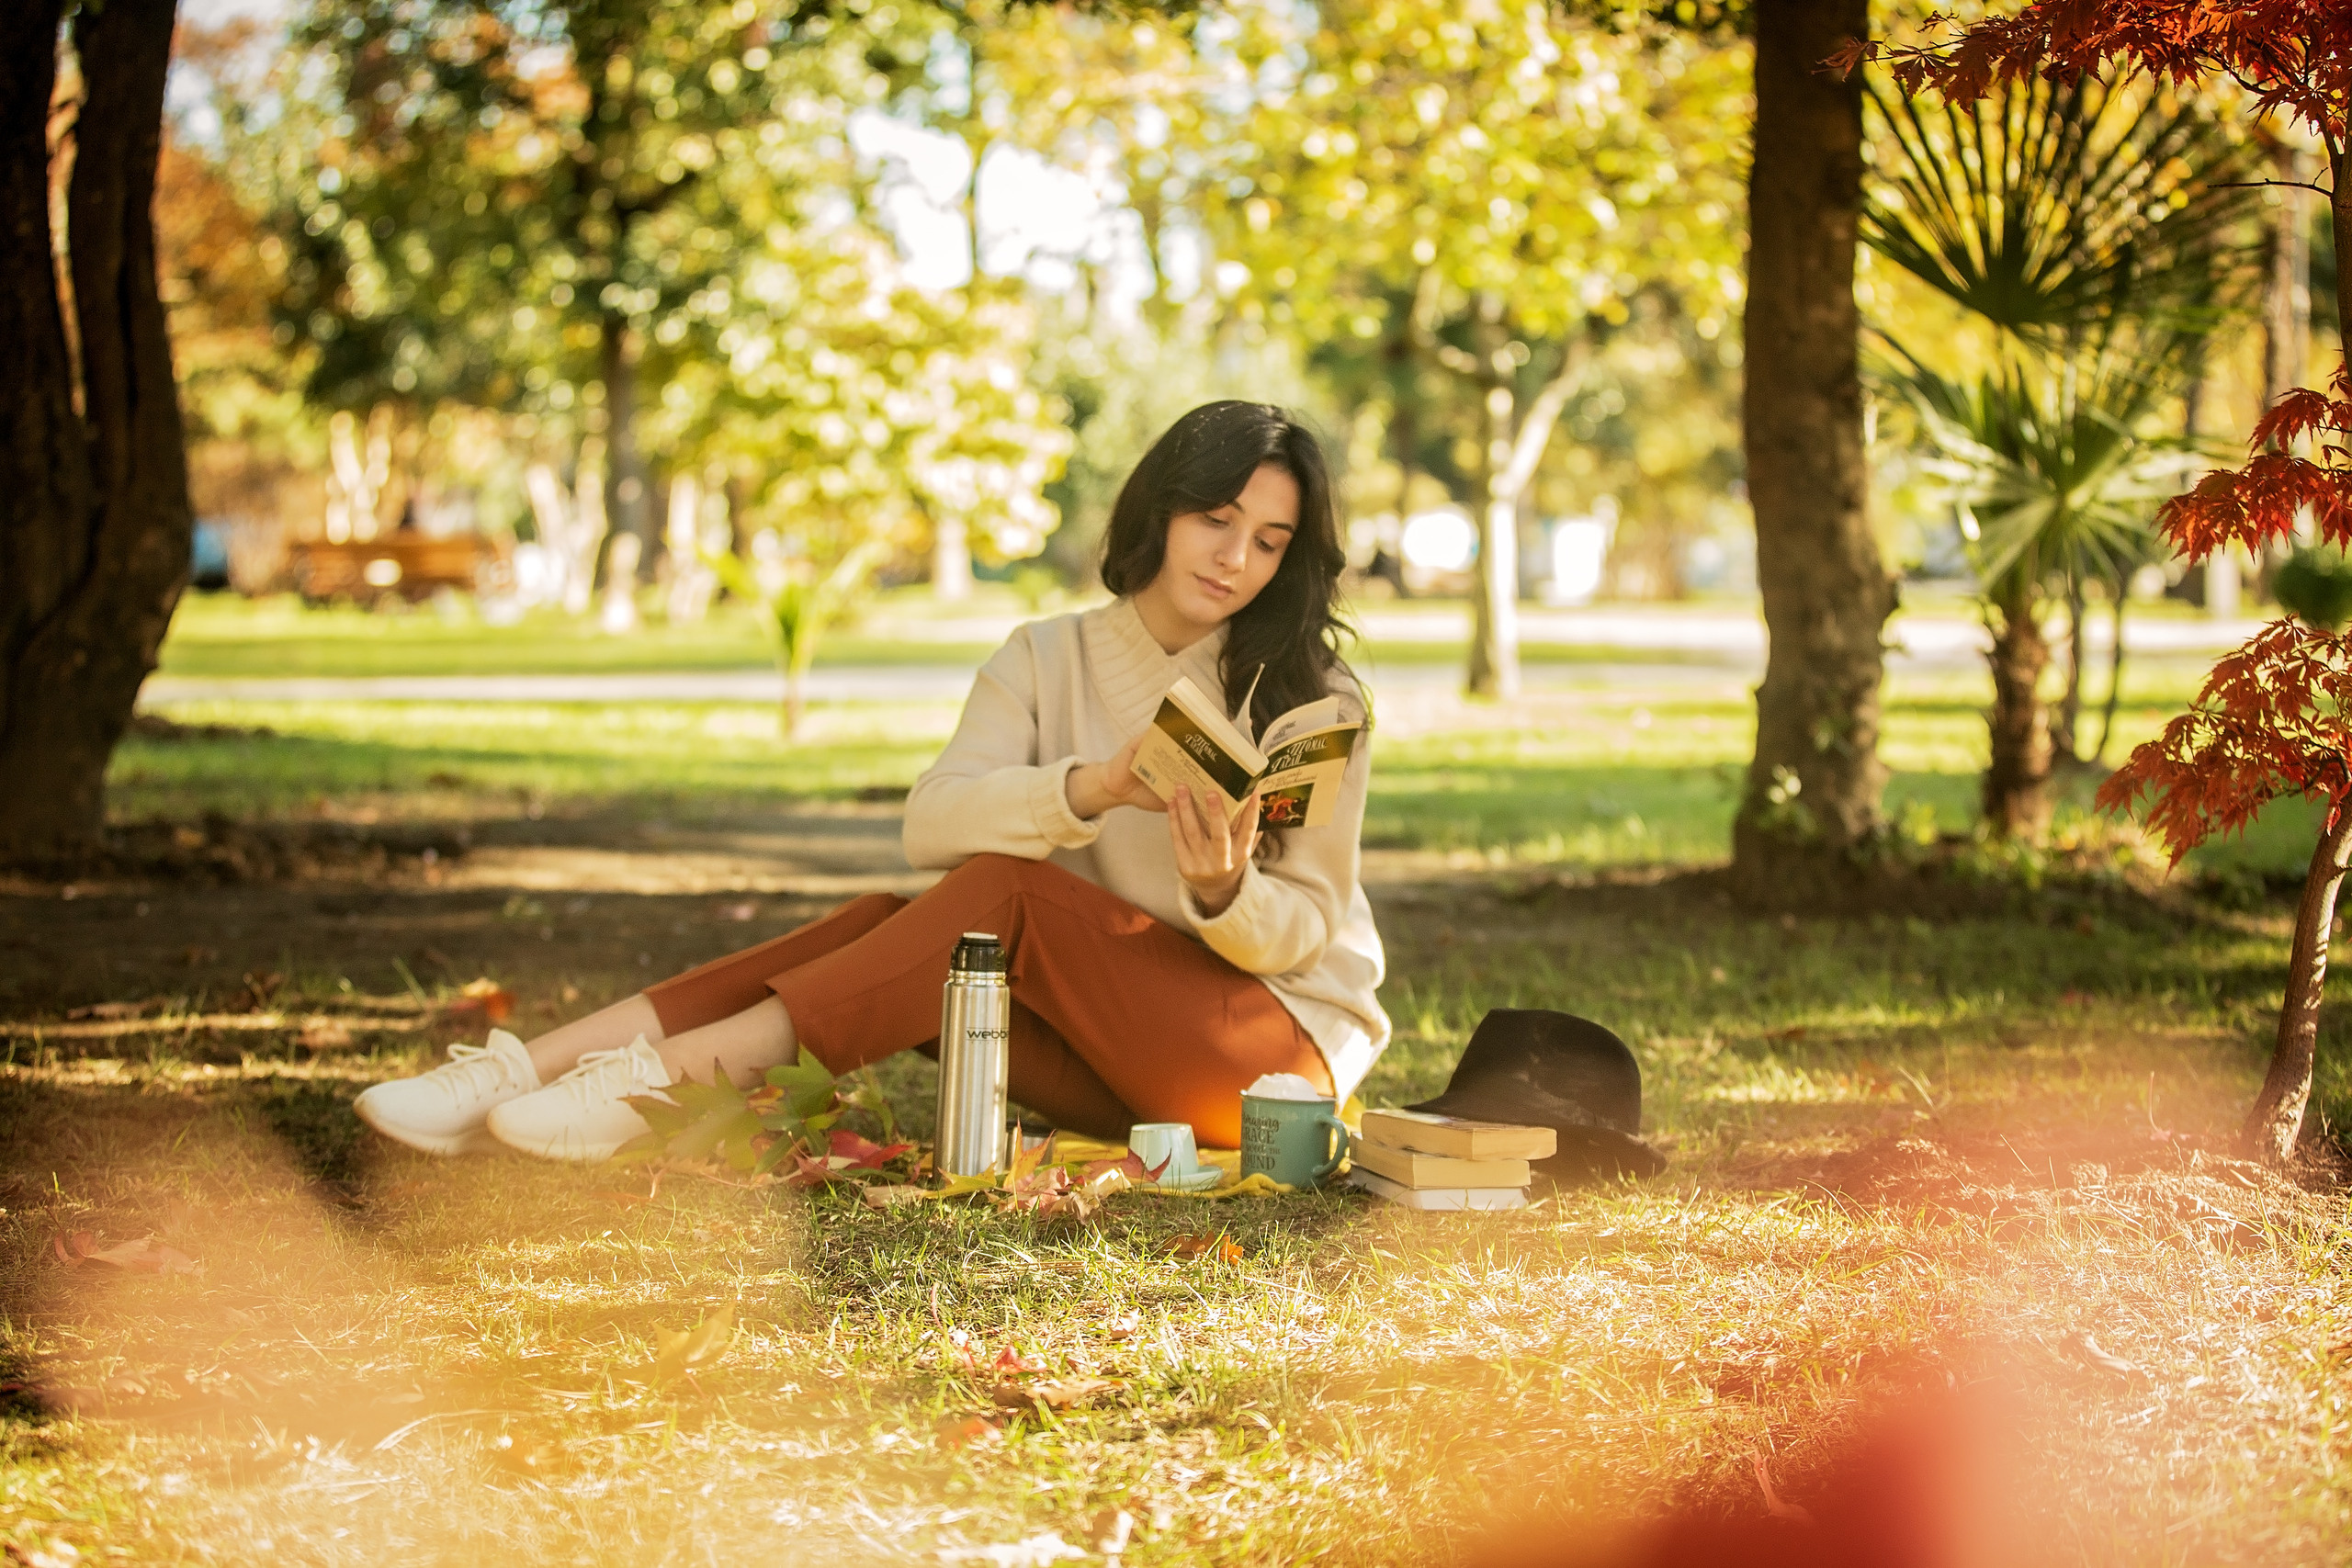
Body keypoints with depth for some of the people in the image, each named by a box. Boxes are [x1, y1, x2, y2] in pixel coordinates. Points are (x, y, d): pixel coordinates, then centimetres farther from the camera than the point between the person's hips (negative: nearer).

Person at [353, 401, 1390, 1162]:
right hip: (1100, 1070, 4)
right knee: (886, 921, -22)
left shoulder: (1313, 703, -1)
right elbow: (932, 824, -12)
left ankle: (668, 1078, -38)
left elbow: (1301, 934, -5)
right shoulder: (1049, 660, 5)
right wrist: (1093, 789, -31)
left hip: (1286, 1047, -3)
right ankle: (519, 1074, -34)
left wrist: (1227, 890, -28)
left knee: (1004, 891, -27)